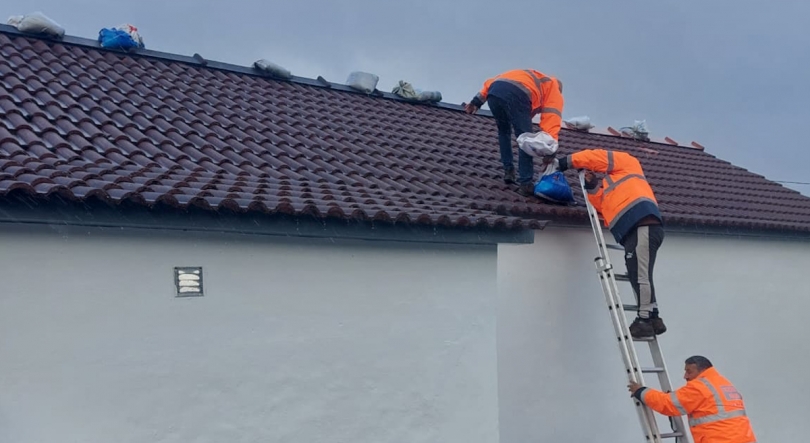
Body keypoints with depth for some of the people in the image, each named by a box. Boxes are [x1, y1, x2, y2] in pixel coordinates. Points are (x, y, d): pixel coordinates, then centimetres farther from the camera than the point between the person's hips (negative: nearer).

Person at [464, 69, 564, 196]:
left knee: (503, 131, 27)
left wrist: (477, 101, 26)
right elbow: (551, 120, 7)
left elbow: (491, 82, 31)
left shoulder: (532, 77, 43)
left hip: (494, 91, 6)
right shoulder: (554, 92, 27)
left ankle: (508, 171, 26)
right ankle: (525, 184, 3)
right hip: (516, 96, -6)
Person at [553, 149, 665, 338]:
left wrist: (563, 162, 18)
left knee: (640, 275, -11)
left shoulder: (626, 162, 17)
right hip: (635, 229, 9)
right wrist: (593, 187, 10)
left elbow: (595, 157, 12)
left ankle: (645, 320, -10)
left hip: (643, 224, -9)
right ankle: (652, 319, 10)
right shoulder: (612, 187, 35)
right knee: (638, 276, 7)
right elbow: (604, 206, 21)